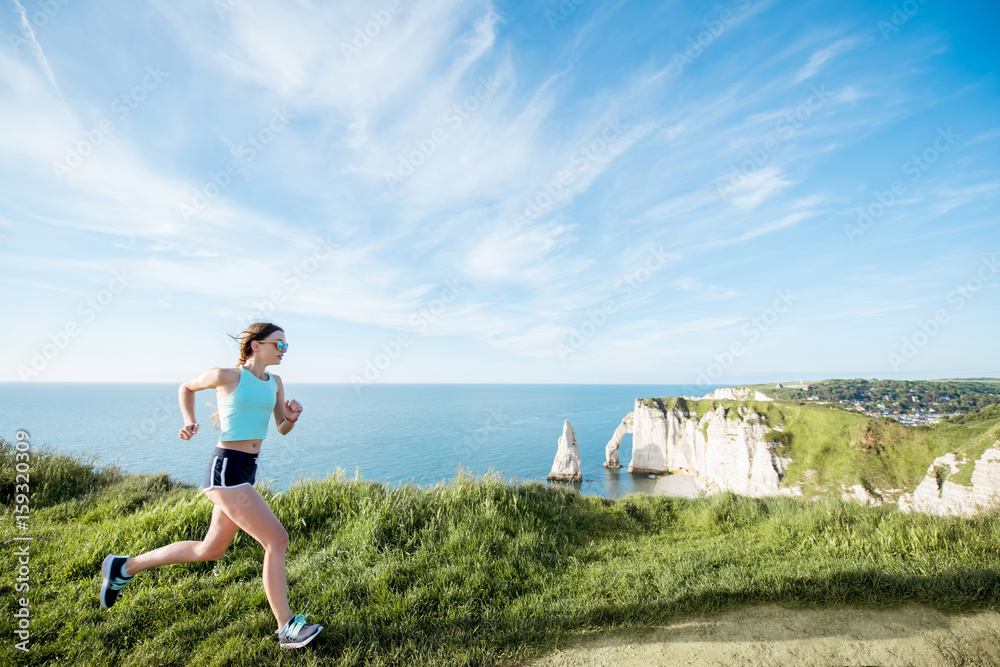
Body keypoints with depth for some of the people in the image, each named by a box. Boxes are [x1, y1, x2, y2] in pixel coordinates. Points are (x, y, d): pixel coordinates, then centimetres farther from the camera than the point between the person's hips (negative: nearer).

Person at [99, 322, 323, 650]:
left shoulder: (274, 382, 9)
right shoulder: (225, 375, -8)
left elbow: (283, 429, 13)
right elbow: (186, 387, 12)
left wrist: (292, 416, -9)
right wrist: (189, 423, -2)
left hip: (246, 472, 9)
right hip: (225, 471, -9)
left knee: (210, 551, 22)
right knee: (277, 540, -10)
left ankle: (124, 567, 40)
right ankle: (286, 627, 3)